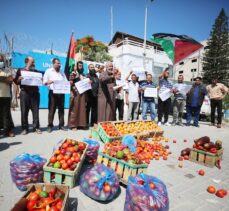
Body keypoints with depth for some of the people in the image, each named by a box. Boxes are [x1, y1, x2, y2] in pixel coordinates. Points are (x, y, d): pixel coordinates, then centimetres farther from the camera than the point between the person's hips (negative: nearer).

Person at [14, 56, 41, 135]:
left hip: (35, 93, 1)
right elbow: (16, 81, 6)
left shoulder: (36, 71, 16)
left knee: (35, 111, 0)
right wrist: (19, 79, -15)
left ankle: (36, 127, 7)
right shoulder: (20, 70, 10)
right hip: (24, 93, -1)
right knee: (24, 111, 0)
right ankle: (25, 128, 9)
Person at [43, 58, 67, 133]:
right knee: (51, 110, -2)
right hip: (53, 92, -4)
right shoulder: (48, 71, 7)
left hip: (61, 92, 4)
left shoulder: (62, 72, 19)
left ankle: (61, 125, 12)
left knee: (61, 109, 5)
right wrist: (48, 82, -22)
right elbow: (44, 81, 0)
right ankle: (50, 126, 6)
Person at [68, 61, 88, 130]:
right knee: (74, 109, -5)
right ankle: (73, 125, 1)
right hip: (75, 93, -6)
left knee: (82, 109, 6)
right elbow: (70, 83, -7)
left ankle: (80, 124, 15)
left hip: (83, 94, 6)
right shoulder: (73, 73, 1)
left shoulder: (83, 75, 20)